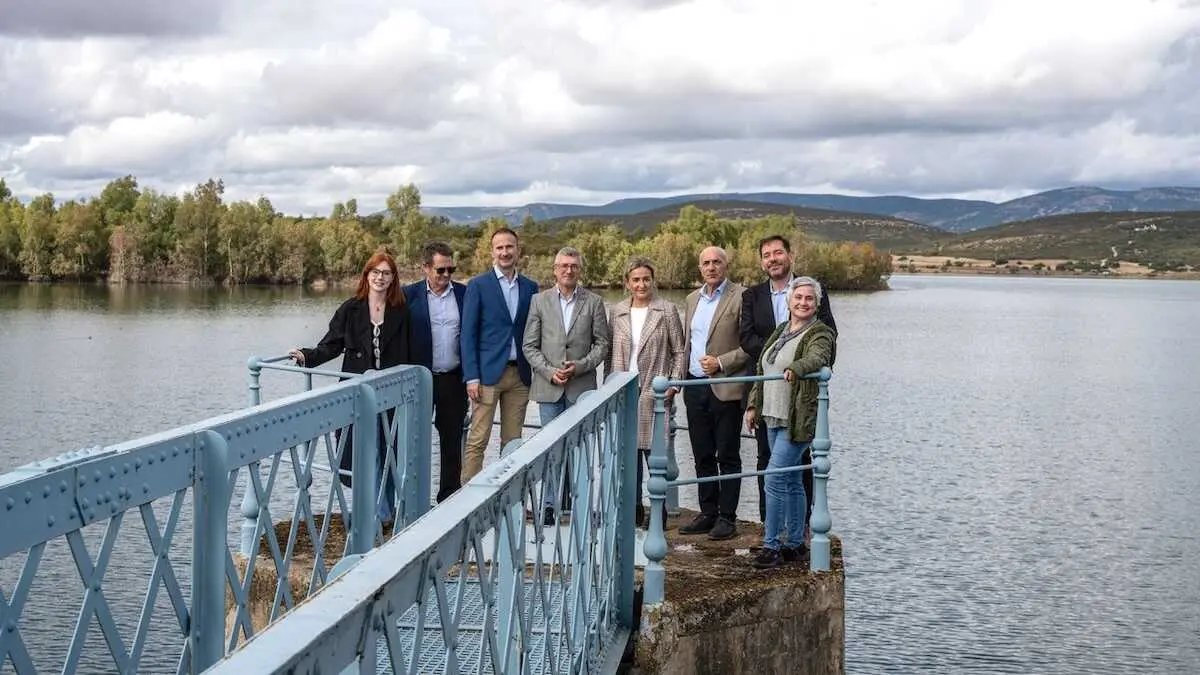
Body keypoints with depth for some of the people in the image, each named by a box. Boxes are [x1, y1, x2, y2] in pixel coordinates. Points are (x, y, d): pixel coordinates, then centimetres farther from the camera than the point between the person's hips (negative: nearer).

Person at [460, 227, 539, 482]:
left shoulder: (530, 287, 11)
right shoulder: (478, 286, -1)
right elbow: (468, 334, -3)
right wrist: (472, 377, -10)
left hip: (520, 374, 4)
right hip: (488, 373, -4)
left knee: (513, 440, 7)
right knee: (477, 440, -5)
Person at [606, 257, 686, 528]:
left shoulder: (667, 310, 1)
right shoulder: (617, 312, 10)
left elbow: (680, 351, 2)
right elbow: (610, 353, 13)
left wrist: (673, 385, -6)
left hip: (655, 391, -3)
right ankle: (634, 509, 16)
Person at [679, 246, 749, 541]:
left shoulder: (741, 297, -6)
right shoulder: (691, 300, 16)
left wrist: (721, 363, -17)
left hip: (726, 388, -7)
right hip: (695, 388, 7)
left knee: (727, 456, 0)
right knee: (702, 456, 11)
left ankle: (727, 517, 6)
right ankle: (708, 514, 19)